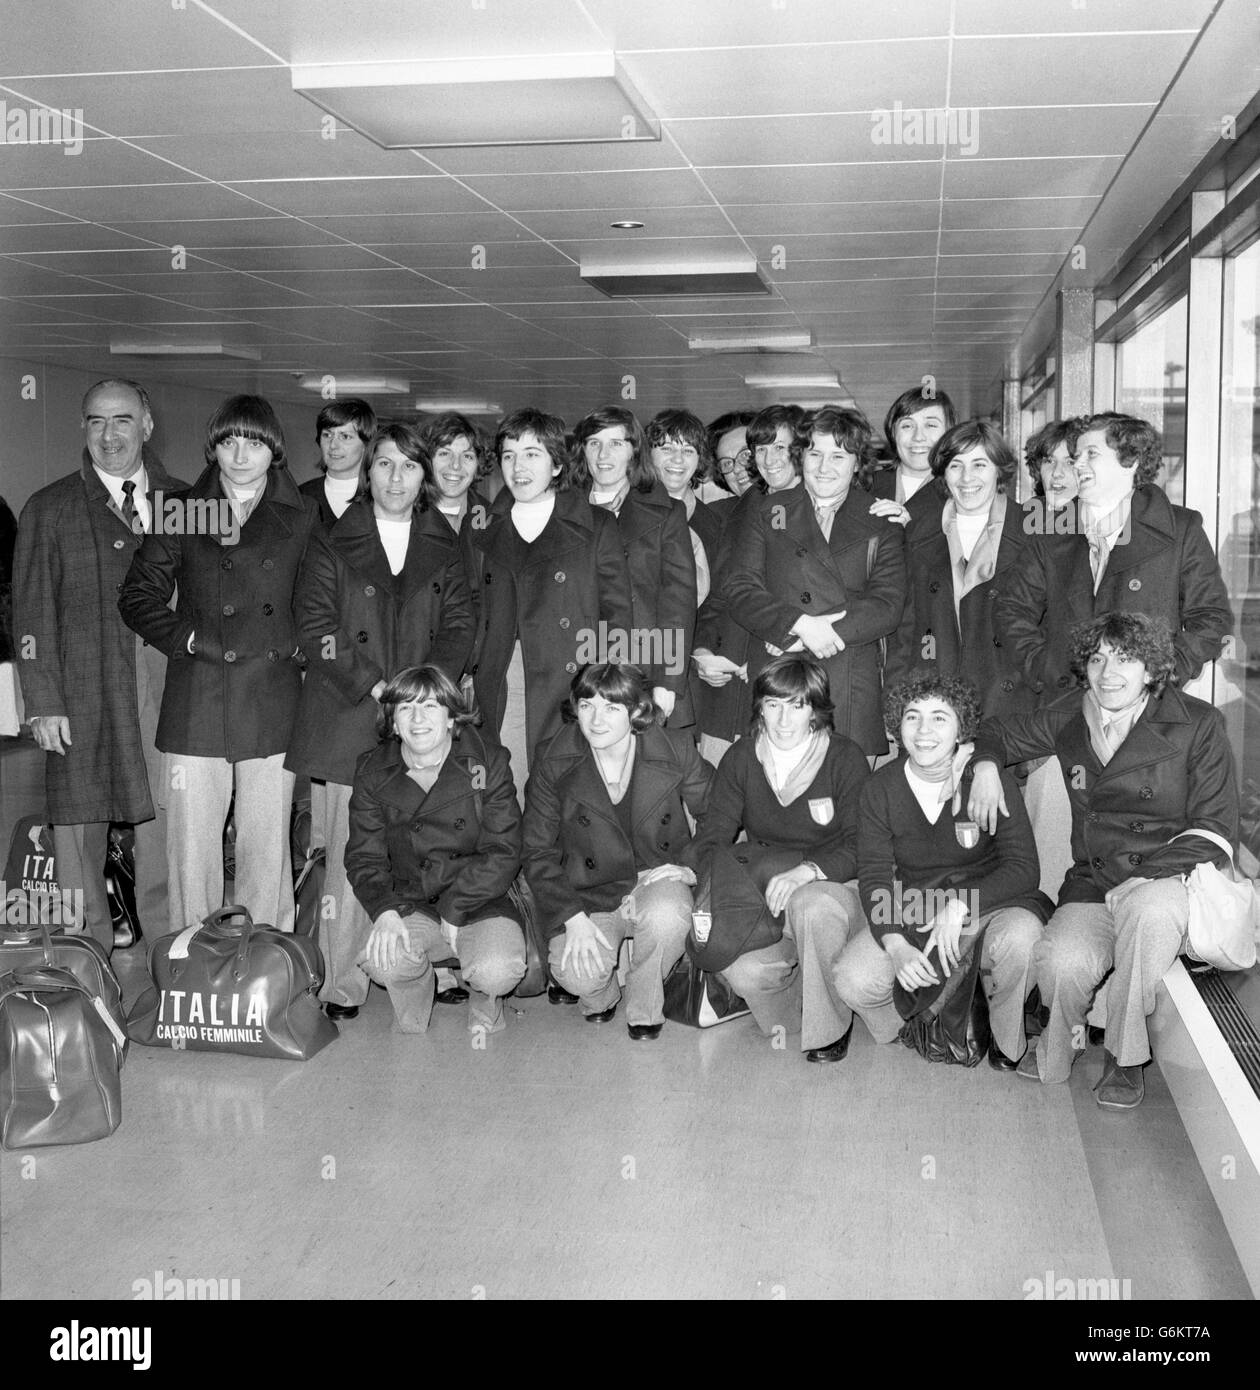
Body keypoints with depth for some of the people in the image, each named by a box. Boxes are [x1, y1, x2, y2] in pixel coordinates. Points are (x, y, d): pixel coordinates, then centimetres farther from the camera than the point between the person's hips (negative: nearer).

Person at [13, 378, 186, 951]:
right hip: (83, 707, -1)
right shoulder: (49, 511, 7)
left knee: (165, 828, 3)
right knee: (80, 826, 1)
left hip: (171, 694, 1)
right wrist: (43, 703, -5)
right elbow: (32, 614, 2)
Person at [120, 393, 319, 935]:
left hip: (273, 707, 0)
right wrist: (184, 639, 0)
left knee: (267, 848, 3)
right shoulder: (184, 513, 9)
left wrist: (298, 645, 0)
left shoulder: (303, 517, 9)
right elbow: (138, 595, 11)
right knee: (192, 847, 2)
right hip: (196, 703, 0)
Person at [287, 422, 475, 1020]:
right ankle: (342, 984, 1)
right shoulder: (332, 545, 9)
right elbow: (314, 624, 0)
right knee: (350, 852, -5)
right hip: (350, 718, -2)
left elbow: (458, 626, 8)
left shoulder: (444, 549, 15)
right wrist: (373, 684, -10)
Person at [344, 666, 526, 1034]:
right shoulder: (373, 772, 2)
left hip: (481, 903, -1)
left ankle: (484, 1003, 11)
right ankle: (411, 1024, 8)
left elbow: (502, 854, -7)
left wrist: (454, 909, -15)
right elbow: (364, 857, 0)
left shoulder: (487, 763, -4)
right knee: (379, 960, -30)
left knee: (497, 972, -31)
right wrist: (385, 910, -20)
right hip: (408, 905, 2)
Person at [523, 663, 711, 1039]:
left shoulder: (675, 750, -8)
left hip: (656, 879, 0)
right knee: (577, 975, -28)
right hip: (587, 893, 0)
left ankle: (644, 1008, -3)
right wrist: (573, 917, -16)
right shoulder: (553, 763, -8)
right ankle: (600, 994, 14)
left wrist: (686, 865, -11)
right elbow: (538, 852, -4)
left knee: (667, 917, -35)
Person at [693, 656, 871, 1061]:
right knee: (742, 973, -28)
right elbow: (712, 837, 2)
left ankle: (830, 1026, -14)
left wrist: (807, 871, -32)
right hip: (763, 892, 2)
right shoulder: (740, 759, 3)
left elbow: (859, 846, -13)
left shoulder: (845, 759, -6)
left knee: (810, 905, -39)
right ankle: (794, 1012, 8)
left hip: (833, 886, -2)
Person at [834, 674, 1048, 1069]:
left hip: (989, 901, -2)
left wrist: (961, 905, -28)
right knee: (852, 981, -21)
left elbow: (1023, 868, -11)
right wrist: (896, 946, -24)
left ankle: (1008, 1045, -5)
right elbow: (874, 874, -6)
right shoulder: (880, 789, -4)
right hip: (910, 912, 2)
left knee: (1020, 936, -35)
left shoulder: (993, 783, -10)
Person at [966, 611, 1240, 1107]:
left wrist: (1141, 878, -17)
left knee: (1148, 908, -40)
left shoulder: (1197, 724, -2)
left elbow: (1216, 830, -5)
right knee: (1063, 962, -31)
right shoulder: (1069, 718, 8)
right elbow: (999, 731, 27)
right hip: (1092, 882, 2)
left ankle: (1124, 1055, -15)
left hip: (1170, 876, -2)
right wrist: (986, 764, 3)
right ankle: (1064, 1038, 7)